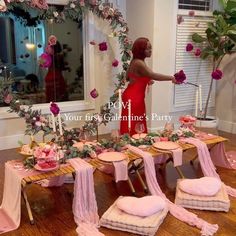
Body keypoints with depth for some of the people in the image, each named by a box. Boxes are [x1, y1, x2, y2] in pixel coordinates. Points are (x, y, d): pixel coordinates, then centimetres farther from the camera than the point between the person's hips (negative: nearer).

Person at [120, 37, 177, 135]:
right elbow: (154, 76, -29)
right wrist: (171, 78, -24)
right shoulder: (138, 63, -19)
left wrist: (146, 81, 10)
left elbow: (128, 77, 19)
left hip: (136, 98, 10)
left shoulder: (136, 62, 11)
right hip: (132, 99, -10)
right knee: (132, 128, -6)